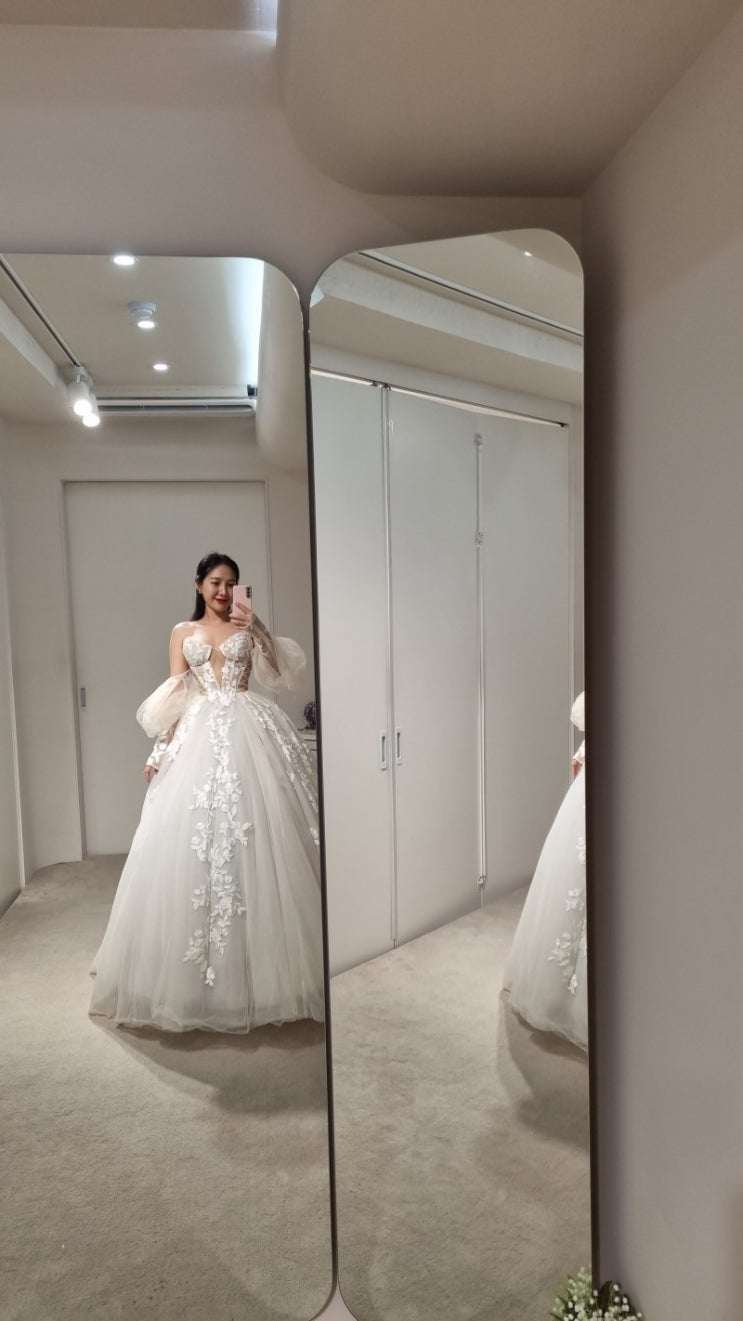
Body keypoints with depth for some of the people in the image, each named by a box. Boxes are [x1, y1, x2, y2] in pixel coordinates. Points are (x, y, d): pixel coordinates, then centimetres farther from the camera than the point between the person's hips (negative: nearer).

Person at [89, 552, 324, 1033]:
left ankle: (261, 964, 7)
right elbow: (174, 695, 10)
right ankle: (197, 968, 12)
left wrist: (258, 627, -12)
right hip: (199, 736, 1)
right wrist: (161, 748, 2)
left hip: (248, 734, -1)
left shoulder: (247, 627, 11)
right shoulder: (183, 632, 14)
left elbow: (281, 674, -2)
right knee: (192, 840, -1)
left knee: (252, 836, -4)